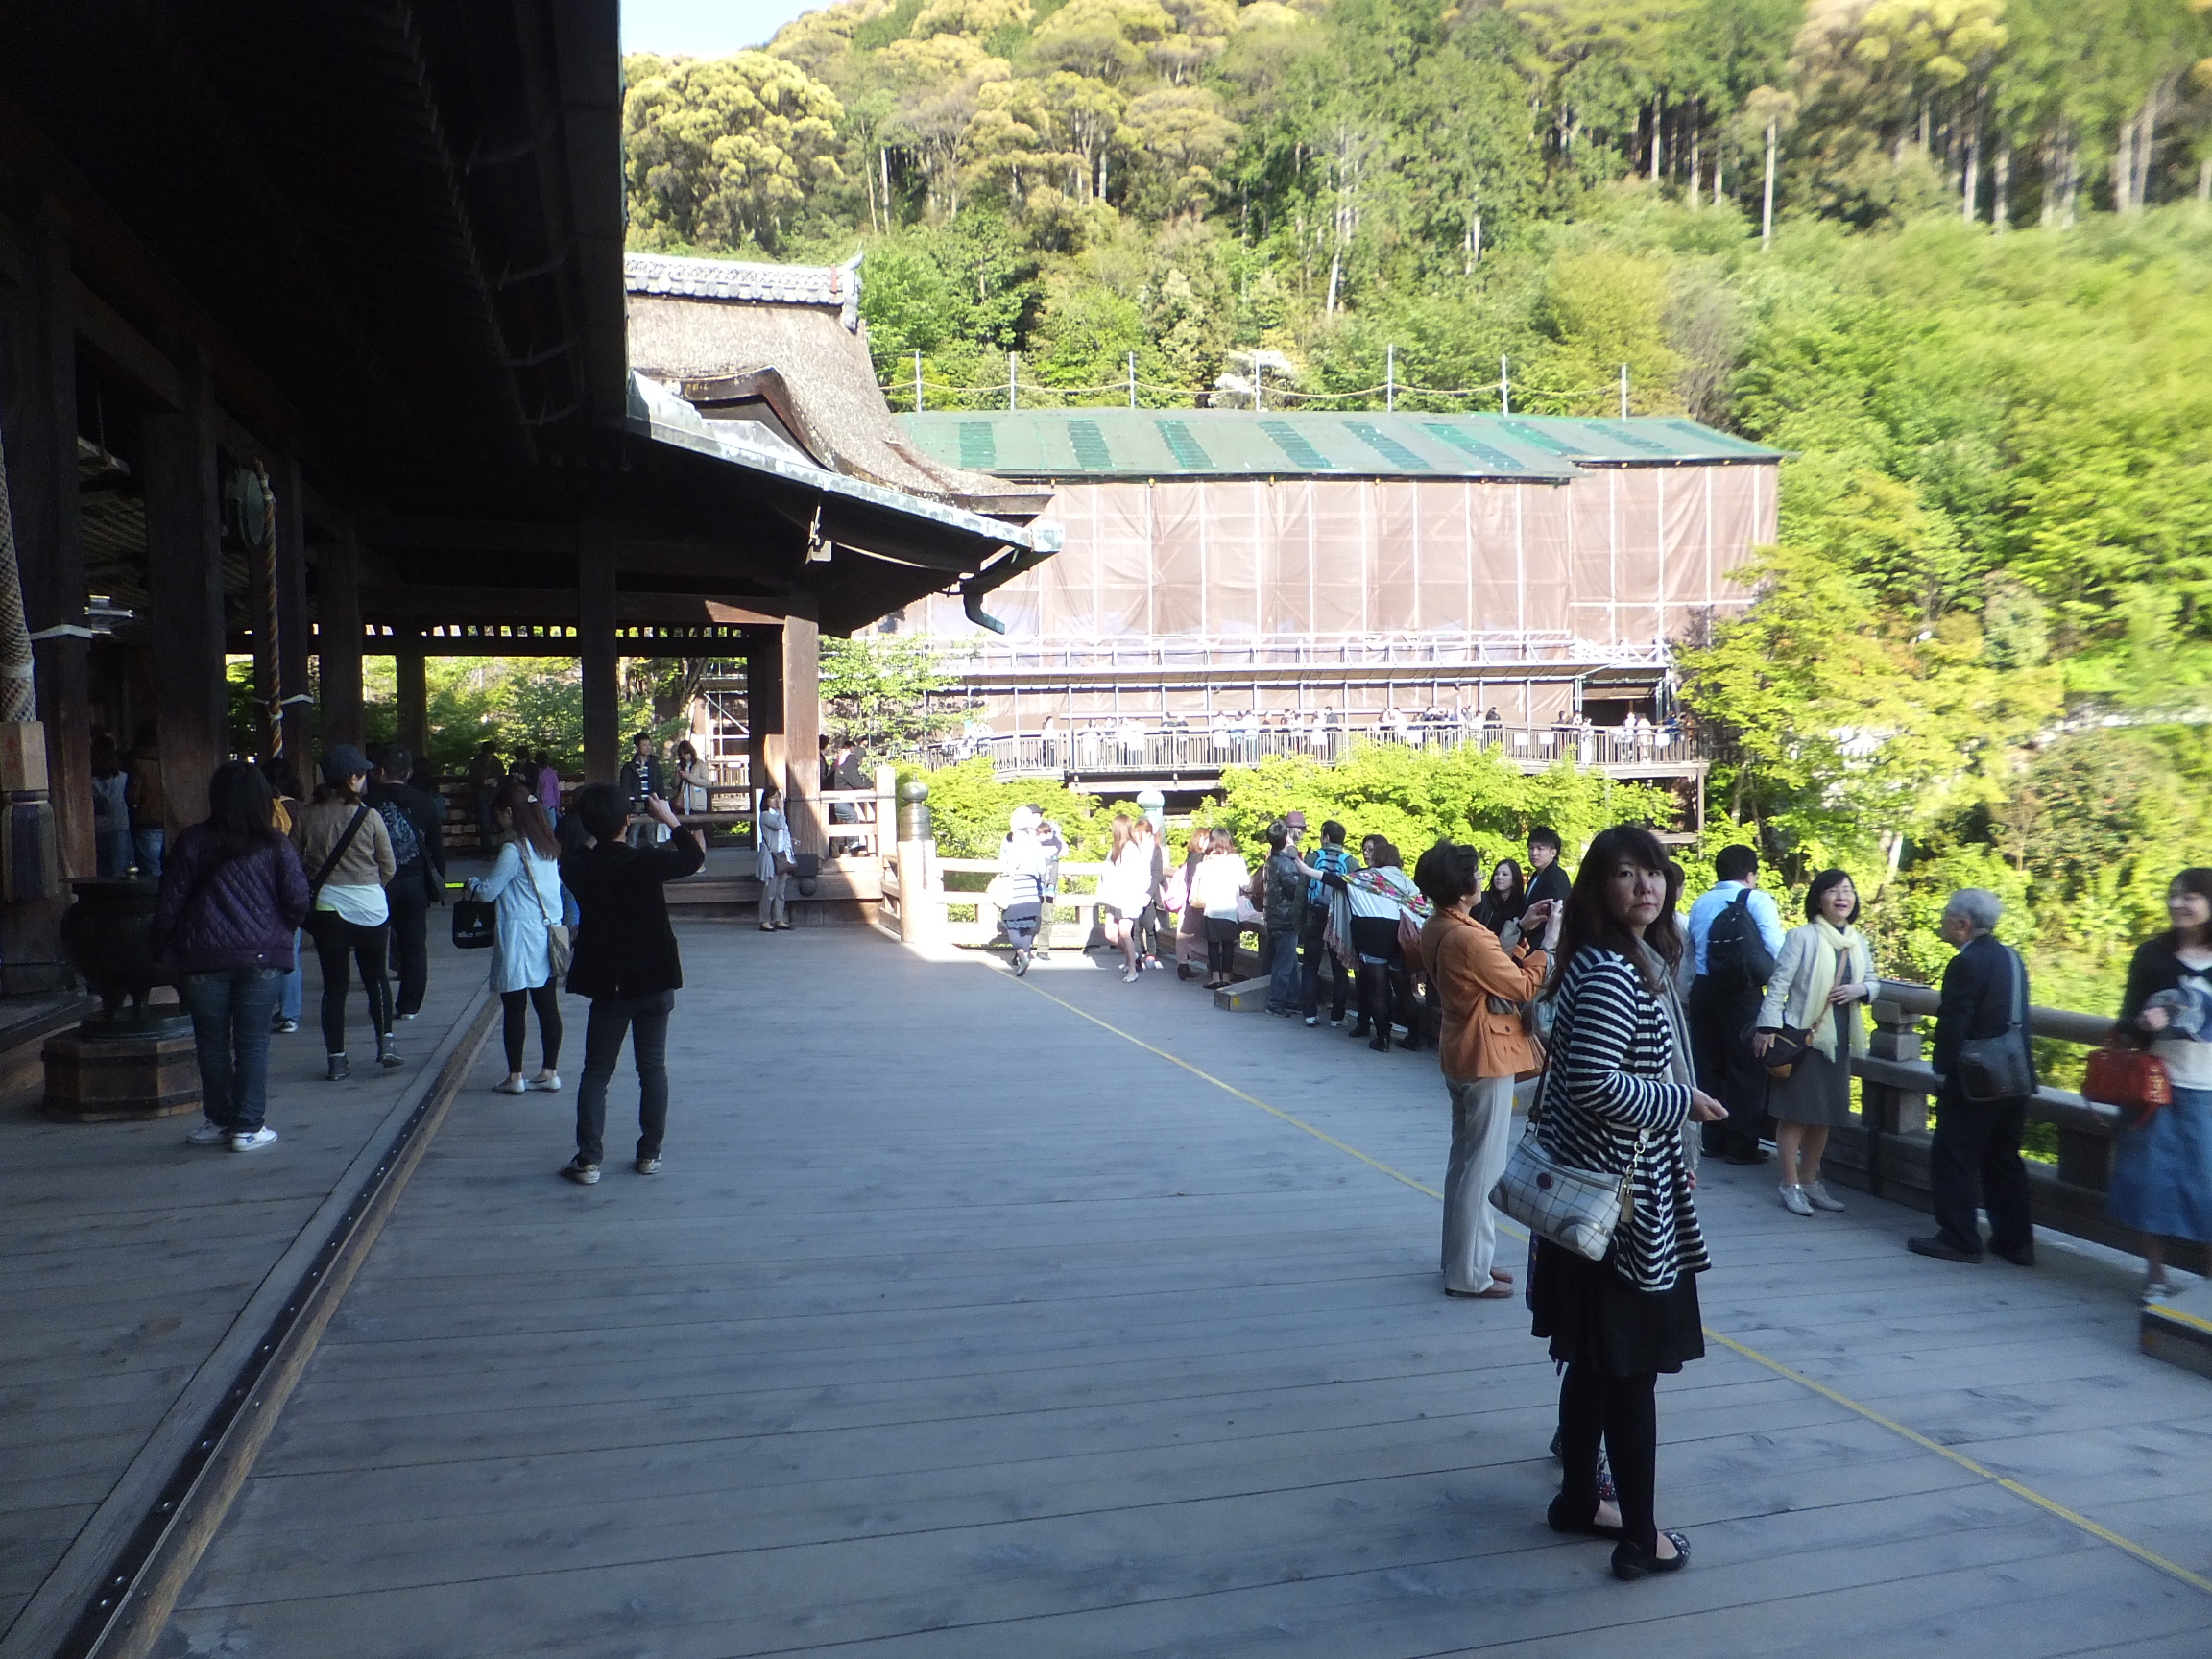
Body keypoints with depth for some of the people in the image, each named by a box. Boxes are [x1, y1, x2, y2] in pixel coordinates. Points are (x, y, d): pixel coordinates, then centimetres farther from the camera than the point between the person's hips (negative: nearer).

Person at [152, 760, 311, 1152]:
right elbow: (298, 901, -4)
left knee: (212, 1042, 12)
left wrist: (163, 949, 12)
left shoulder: (192, 843, -1)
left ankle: (220, 1121, 21)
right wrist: (278, 932, 15)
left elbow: (169, 903, 0)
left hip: (204, 958, 0)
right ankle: (248, 1127, 6)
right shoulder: (275, 846, -2)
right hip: (262, 957, 0)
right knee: (252, 1042, 5)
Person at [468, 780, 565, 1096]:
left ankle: (515, 1076, 7)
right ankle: (550, 1072, 11)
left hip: (518, 935, -7)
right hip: (547, 934, 7)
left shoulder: (513, 850, -14)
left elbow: (488, 891, -8)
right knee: (547, 1005, 8)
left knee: (514, 1007, 2)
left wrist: (472, 883, 13)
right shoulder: (548, 846, 9)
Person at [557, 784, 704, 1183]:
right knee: (653, 1067, 11)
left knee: (596, 1072, 10)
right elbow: (694, 859, 3)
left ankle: (588, 1159, 6)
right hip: (654, 981, -1)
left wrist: (594, 838, 11)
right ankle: (650, 1152, 16)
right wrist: (670, 819, 8)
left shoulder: (577, 868, -9)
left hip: (606, 985, 1)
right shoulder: (647, 861, -14)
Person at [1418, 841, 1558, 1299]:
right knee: (1485, 1165, -1)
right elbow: (1524, 987, -17)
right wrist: (1547, 943, -7)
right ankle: (1469, 1273, 6)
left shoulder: (1436, 929, 5)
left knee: (1464, 1158, 18)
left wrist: (1521, 934, 7)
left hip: (1460, 1054, 10)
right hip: (1486, 1058, -10)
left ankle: (1461, 1256, 28)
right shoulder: (1468, 937, -25)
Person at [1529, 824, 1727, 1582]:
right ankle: (1641, 1538, 14)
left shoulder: (1598, 962, 11)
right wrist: (1682, 1100, -16)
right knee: (1631, 1366, 2)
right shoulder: (1612, 972, -21)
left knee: (1593, 1359, 19)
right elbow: (1594, 1082, -29)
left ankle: (1578, 1499, 33)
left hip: (1592, 1189, 10)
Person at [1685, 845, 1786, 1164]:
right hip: (1742, 993, -5)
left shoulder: (1701, 903, 11)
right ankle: (1741, 1145, 6)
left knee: (1707, 1066, 13)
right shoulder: (1757, 900, -6)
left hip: (1703, 989, 5)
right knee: (1746, 1067, 4)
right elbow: (1777, 949, -13)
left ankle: (1711, 1140, 19)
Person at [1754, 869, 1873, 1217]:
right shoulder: (1802, 937, -8)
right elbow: (1779, 983, -11)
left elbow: (1872, 981, 19)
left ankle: (1810, 1182, 26)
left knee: (1825, 1115, 13)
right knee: (1795, 1113, -3)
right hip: (1802, 1035, -6)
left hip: (1838, 1038, 6)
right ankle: (1791, 1186, 5)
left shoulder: (1858, 942, 11)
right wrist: (1768, 1027, -16)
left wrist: (1860, 989, -5)